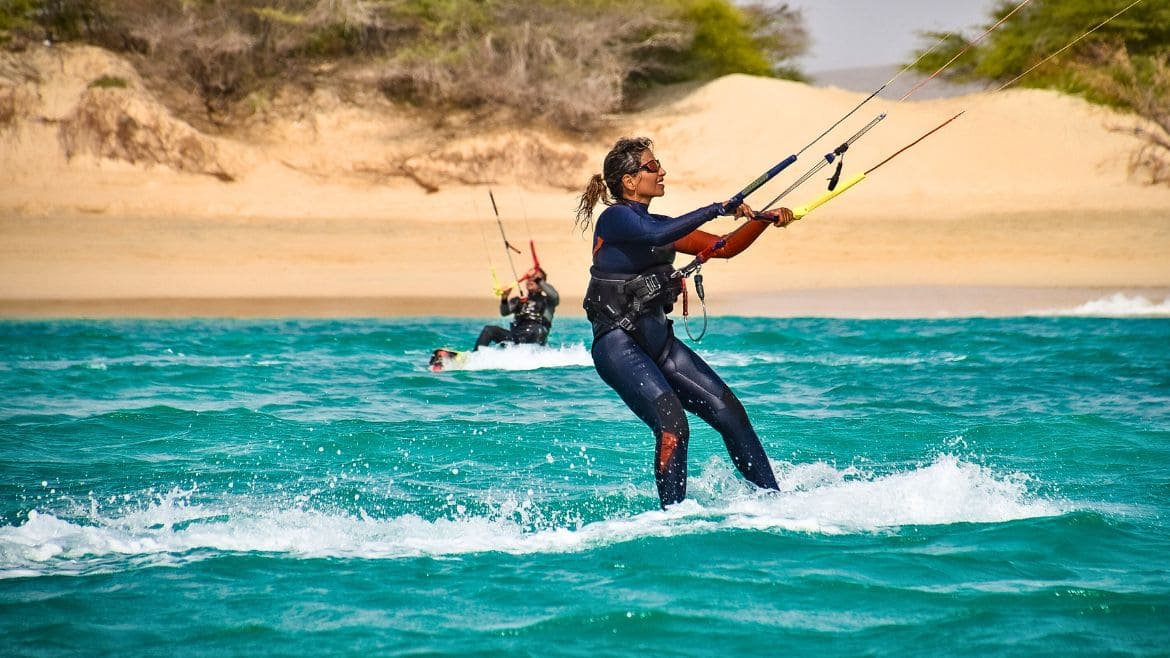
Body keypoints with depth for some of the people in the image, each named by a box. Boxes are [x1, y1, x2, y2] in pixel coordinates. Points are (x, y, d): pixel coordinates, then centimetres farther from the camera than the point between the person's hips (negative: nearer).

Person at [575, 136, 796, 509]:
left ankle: (772, 497, 8)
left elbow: (723, 248, 16)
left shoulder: (661, 225, 14)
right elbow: (655, 236, -29)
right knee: (672, 425, -23)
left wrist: (765, 220, 2)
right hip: (618, 345, -8)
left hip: (658, 341, 8)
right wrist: (718, 210, -25)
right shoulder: (614, 218, -10)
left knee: (728, 410, 2)